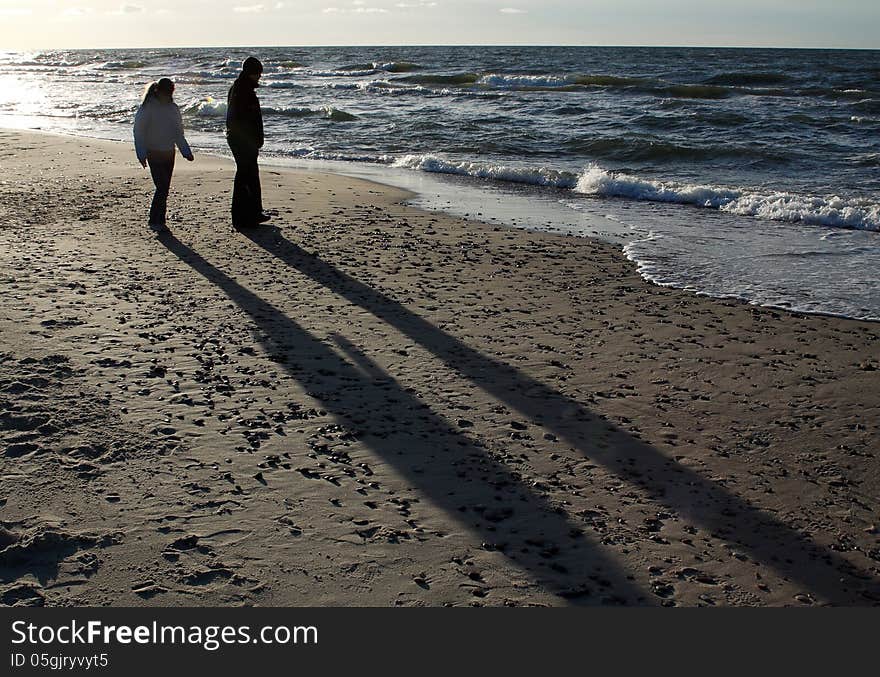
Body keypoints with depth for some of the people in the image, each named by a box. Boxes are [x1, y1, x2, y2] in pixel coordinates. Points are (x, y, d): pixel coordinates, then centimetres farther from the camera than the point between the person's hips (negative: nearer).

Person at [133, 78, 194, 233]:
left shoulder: (173, 108, 8)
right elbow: (139, 132, -7)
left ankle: (160, 221, 15)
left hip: (169, 153, 5)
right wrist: (142, 155, -14)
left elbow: (179, 133, 17)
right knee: (162, 187, -12)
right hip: (154, 153, -5)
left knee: (165, 188, 7)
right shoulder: (147, 108, -9)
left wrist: (186, 152, 11)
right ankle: (154, 220, -3)